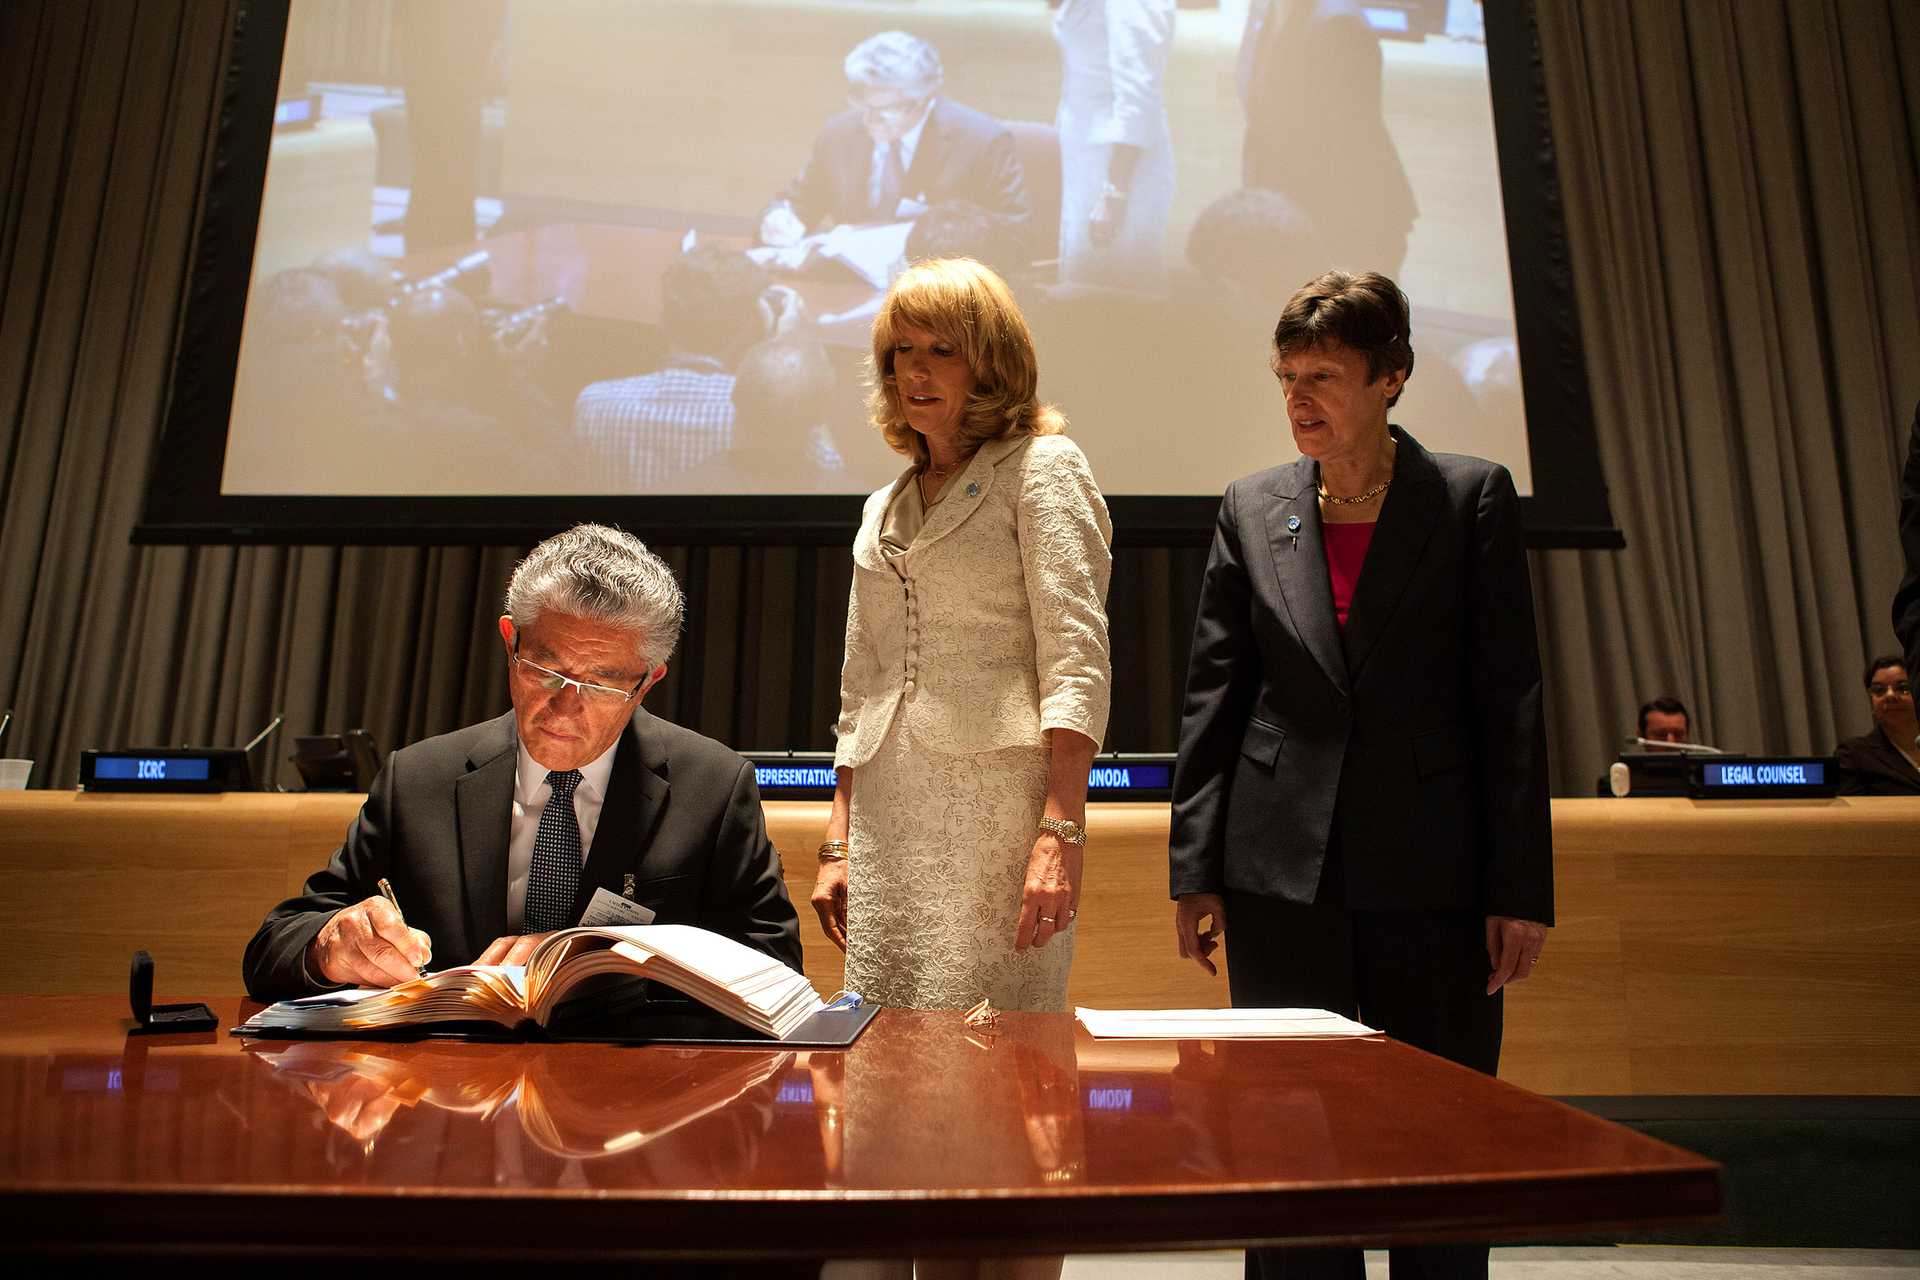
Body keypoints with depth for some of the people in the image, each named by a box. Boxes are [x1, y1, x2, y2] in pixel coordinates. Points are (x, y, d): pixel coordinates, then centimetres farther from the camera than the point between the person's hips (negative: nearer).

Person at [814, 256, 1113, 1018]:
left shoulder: (1043, 467, 1)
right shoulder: (883, 509, 20)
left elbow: (1078, 660, -9)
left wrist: (1062, 832, -19)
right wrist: (838, 842, 15)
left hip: (999, 805, -6)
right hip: (889, 821, 6)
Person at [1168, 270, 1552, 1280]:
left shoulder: (1471, 497, 1)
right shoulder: (1252, 509, 6)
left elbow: (1510, 698, -1)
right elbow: (1212, 698, 5)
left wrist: (1522, 887, -5)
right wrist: (1195, 870, 2)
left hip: (1433, 873, -1)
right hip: (1283, 875, 2)